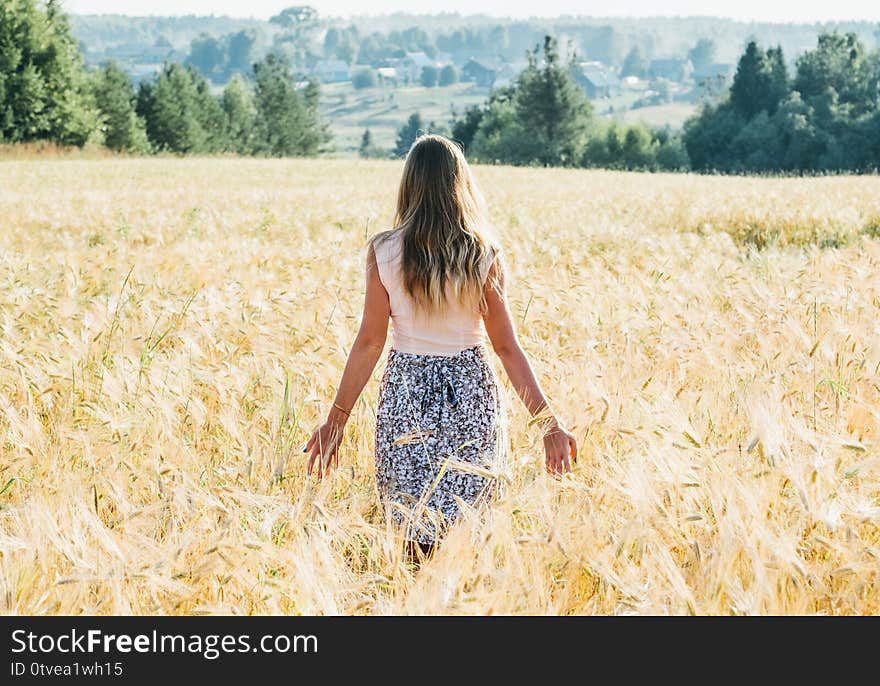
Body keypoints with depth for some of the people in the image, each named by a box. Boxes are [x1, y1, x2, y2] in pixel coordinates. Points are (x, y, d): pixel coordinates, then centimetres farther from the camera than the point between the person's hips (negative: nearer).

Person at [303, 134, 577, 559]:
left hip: (405, 398, 0)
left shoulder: (383, 252, -7)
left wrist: (335, 422, 2)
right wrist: (549, 423, -1)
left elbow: (370, 342, -6)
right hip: (472, 397, 0)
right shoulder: (484, 255, -6)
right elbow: (506, 346, -6)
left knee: (414, 529, 10)